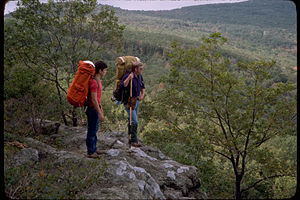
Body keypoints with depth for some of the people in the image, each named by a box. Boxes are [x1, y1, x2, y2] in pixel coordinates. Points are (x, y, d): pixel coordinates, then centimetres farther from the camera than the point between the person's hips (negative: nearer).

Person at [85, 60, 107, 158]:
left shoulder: (98, 80, 10)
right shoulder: (94, 82, -22)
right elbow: (93, 99, -24)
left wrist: (101, 108, 23)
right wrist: (100, 113, -21)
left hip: (96, 108, 10)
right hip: (92, 109, -10)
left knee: (94, 130, 18)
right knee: (91, 131, 0)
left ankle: (94, 149, 29)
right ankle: (90, 152, 11)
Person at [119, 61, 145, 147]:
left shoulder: (139, 76, 3)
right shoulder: (127, 76, -22)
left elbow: (142, 86, 20)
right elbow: (122, 87, -37)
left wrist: (142, 94, 4)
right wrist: (128, 79, -46)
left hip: (136, 101, 8)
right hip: (129, 102, -8)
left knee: (132, 121, 17)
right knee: (135, 122, -9)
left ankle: (131, 139, 28)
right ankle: (134, 140, 4)